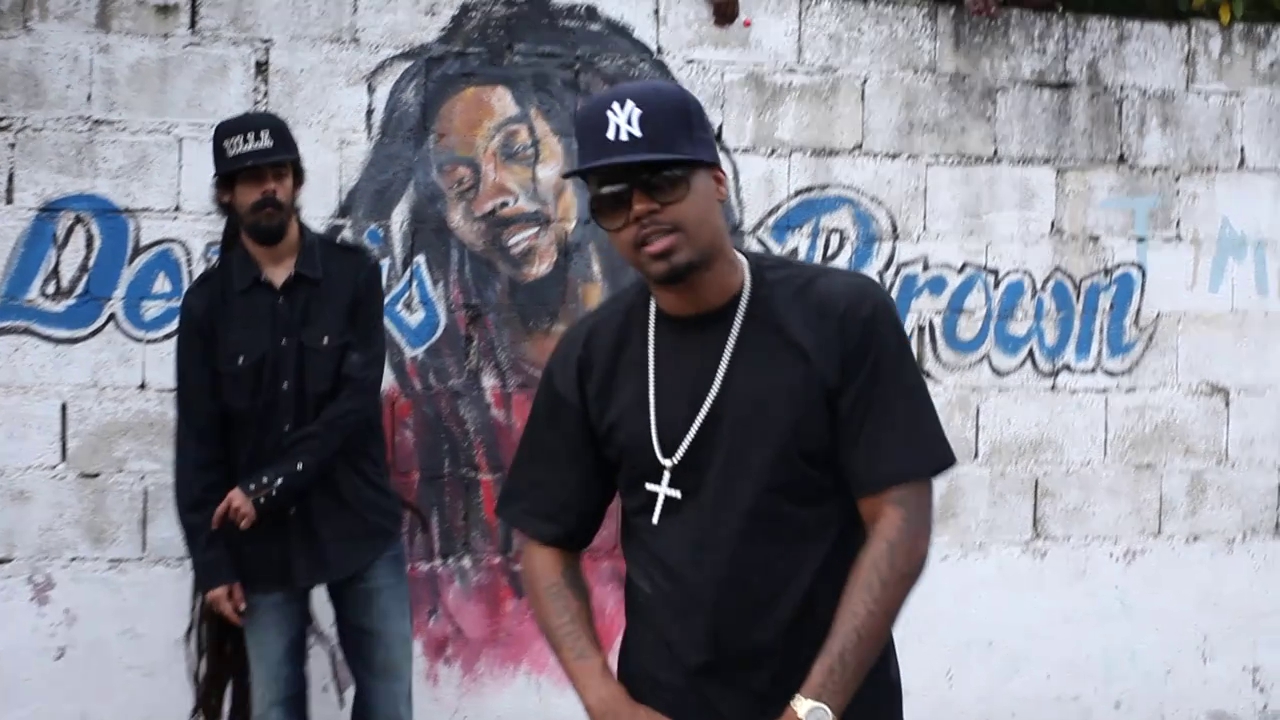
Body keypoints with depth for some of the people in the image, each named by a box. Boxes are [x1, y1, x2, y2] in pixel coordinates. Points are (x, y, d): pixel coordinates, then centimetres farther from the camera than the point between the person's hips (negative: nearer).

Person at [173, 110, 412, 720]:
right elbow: (198, 444, 1)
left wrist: (266, 488, -14)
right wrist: (211, 561, -5)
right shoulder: (208, 302, 3)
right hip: (260, 542, 0)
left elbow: (356, 403, -9)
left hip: (360, 528, 0)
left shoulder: (353, 274, 1)